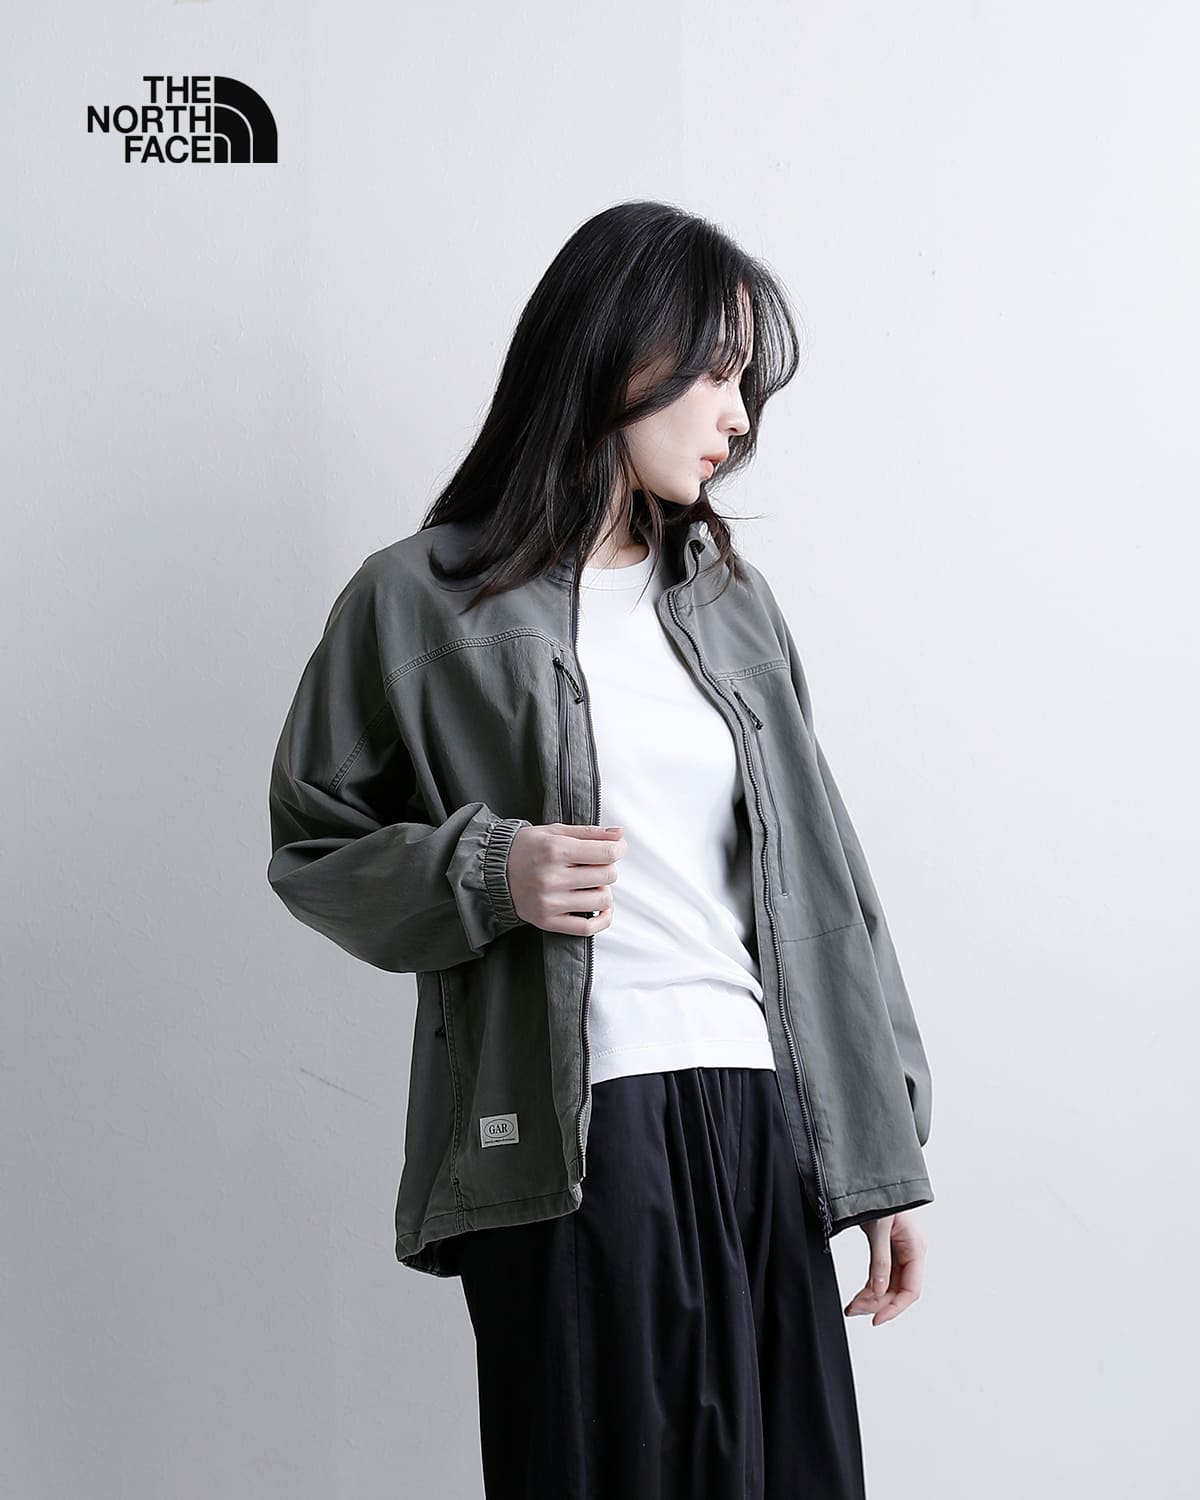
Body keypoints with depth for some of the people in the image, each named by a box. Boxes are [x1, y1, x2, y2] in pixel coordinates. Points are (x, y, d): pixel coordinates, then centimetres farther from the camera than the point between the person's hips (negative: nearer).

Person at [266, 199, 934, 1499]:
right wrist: (484, 871, -13)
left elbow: (819, 882, 13)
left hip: (759, 1123, 5)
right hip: (566, 1142, -4)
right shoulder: (422, 601, 1)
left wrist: (886, 1159, 10)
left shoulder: (732, 599, 14)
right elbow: (311, 845, 7)